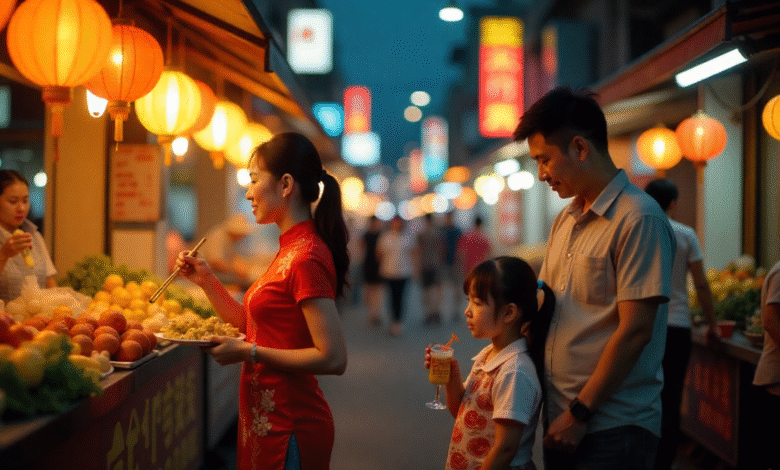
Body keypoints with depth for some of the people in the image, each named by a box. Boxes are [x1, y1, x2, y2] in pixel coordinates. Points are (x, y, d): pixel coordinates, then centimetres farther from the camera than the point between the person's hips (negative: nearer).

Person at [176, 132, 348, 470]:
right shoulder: (291, 249, 10)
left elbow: (333, 358, -25)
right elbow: (252, 326, 15)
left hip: (288, 428, -9)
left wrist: (250, 353, -20)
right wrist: (206, 280, 7)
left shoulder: (307, 258, -20)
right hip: (266, 418, 9)